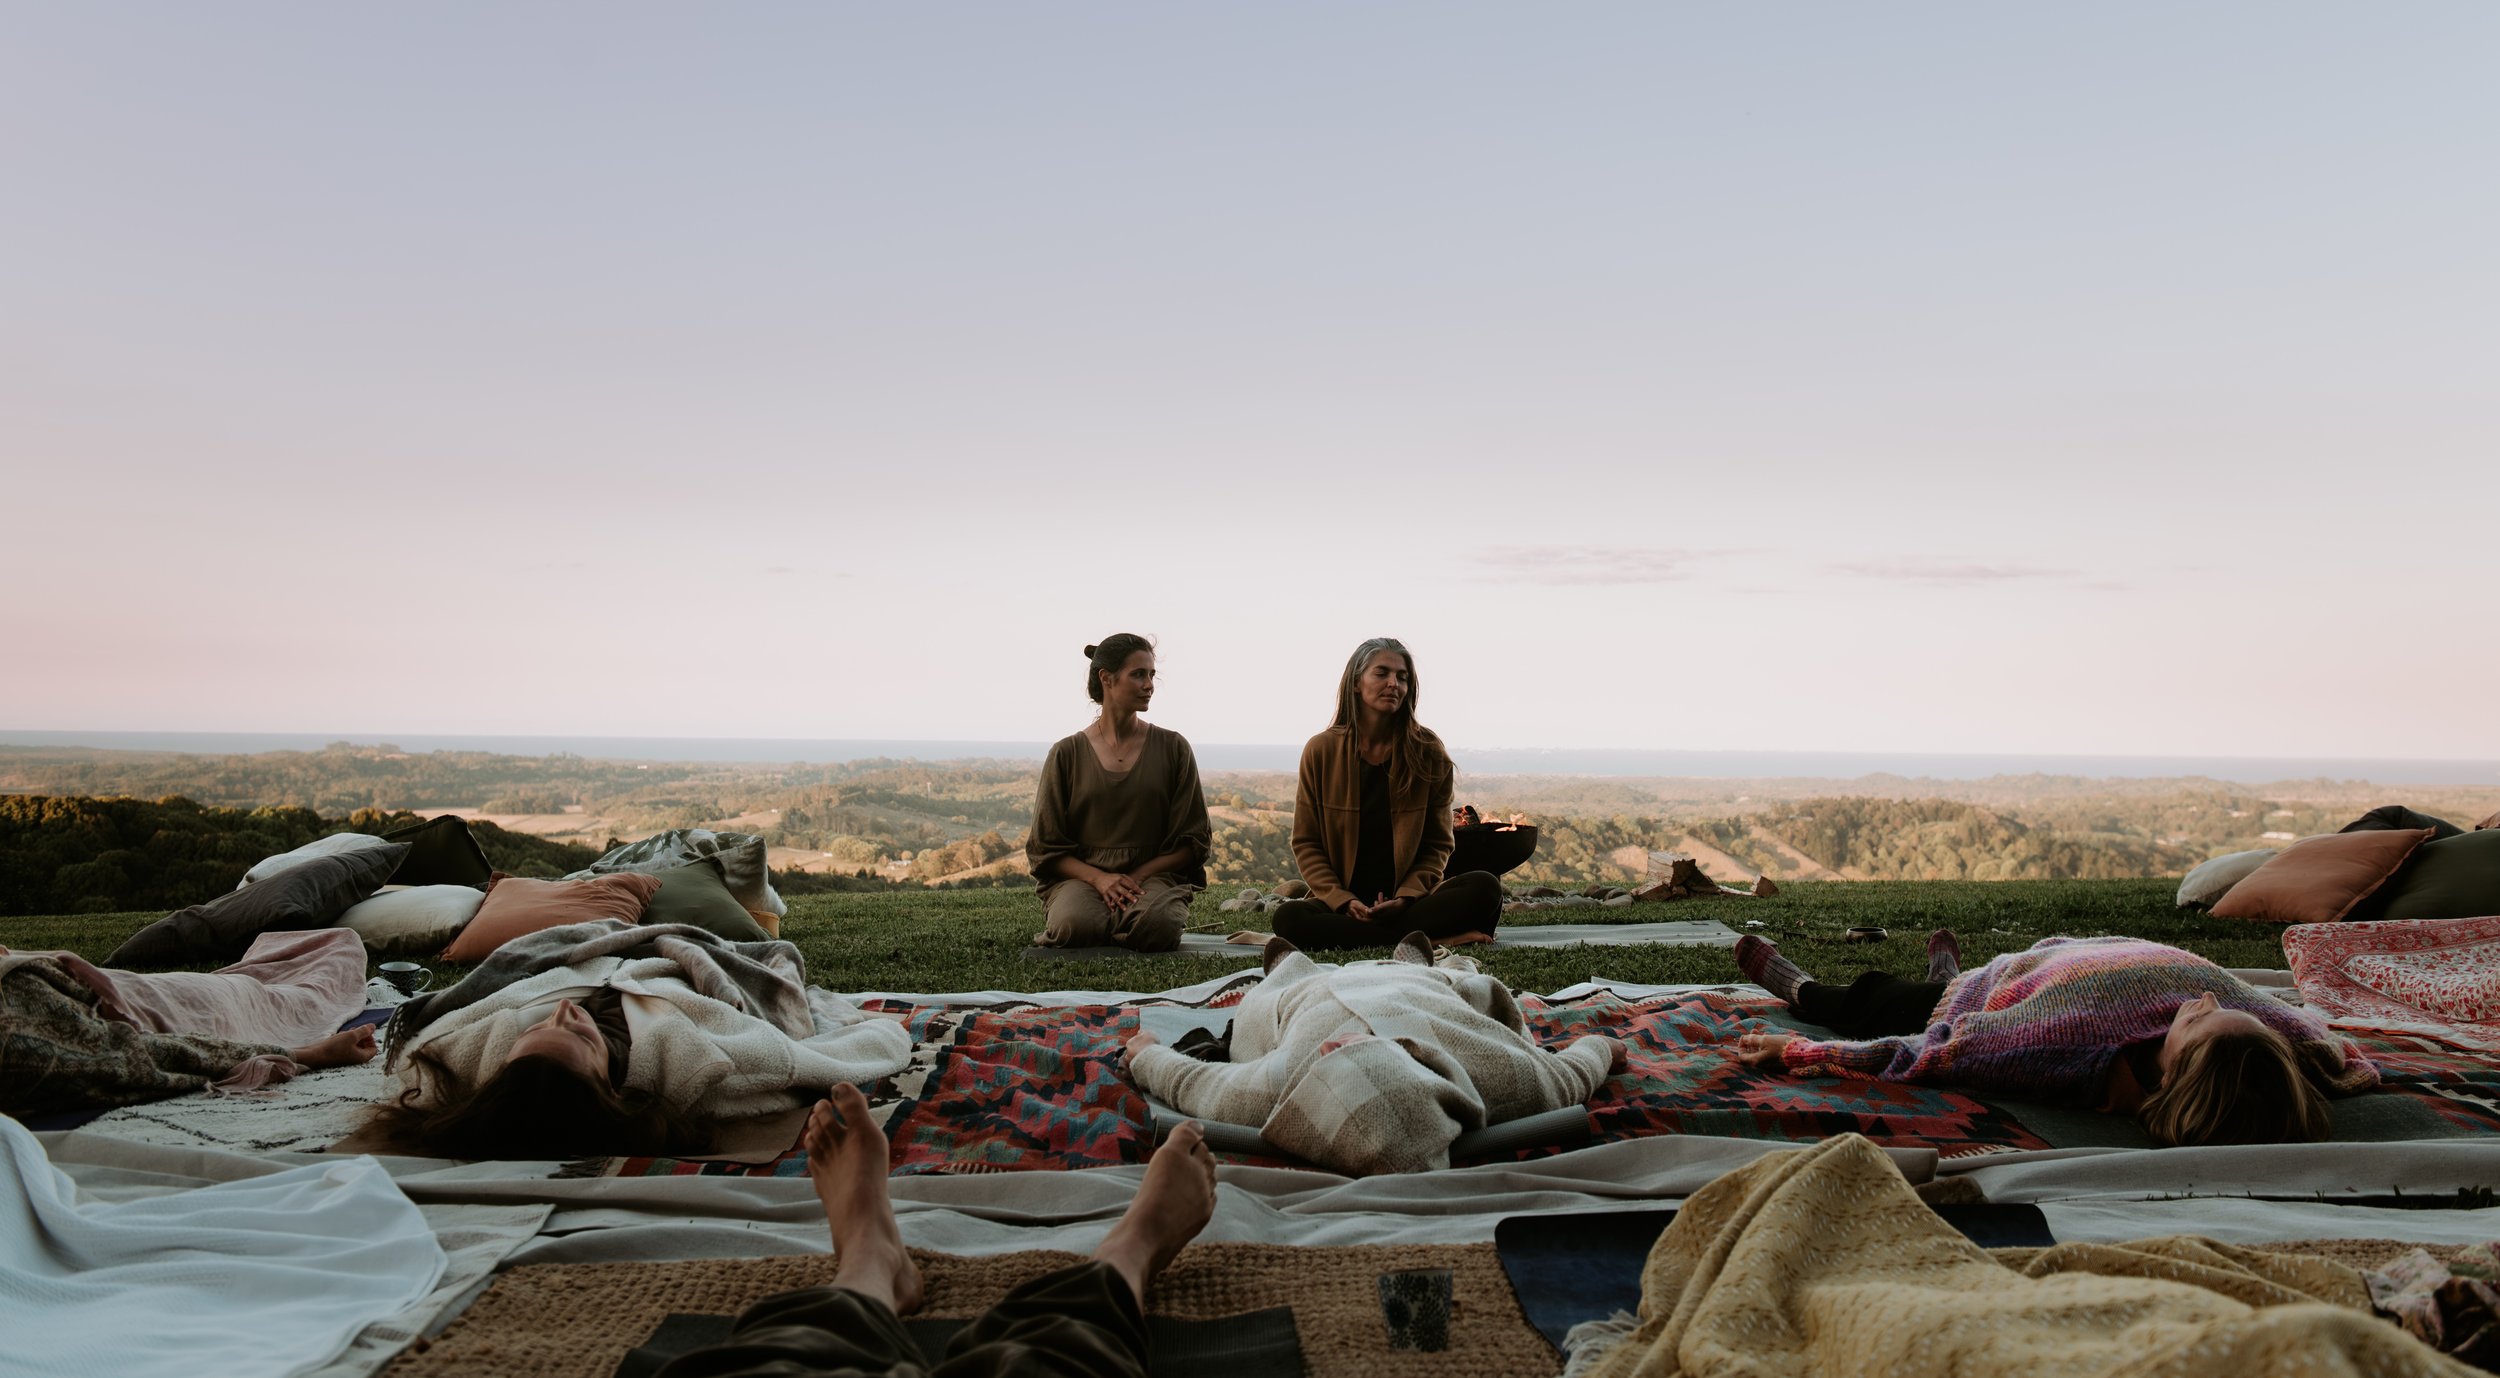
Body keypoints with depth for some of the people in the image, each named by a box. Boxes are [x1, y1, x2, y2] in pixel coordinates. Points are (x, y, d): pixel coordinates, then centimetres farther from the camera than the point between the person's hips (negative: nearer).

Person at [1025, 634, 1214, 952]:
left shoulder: (1172, 747, 7)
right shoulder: (1067, 753, 5)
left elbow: (1193, 841, 6)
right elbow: (1046, 847, 4)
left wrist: (1139, 875, -9)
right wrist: (1098, 878, -14)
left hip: (1153, 874, 1)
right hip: (1081, 875, 0)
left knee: (1159, 925, -35)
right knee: (1075, 924, -35)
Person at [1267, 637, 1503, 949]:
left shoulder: (1427, 751, 1)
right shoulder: (1321, 750, 0)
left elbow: (1438, 844, 3)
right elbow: (1306, 842, 2)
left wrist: (1406, 897, -15)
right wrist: (1343, 901, -14)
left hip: (1409, 898, 0)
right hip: (1342, 902, 0)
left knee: (1484, 888, -26)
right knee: (1289, 917, -33)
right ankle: (1426, 938, -27)